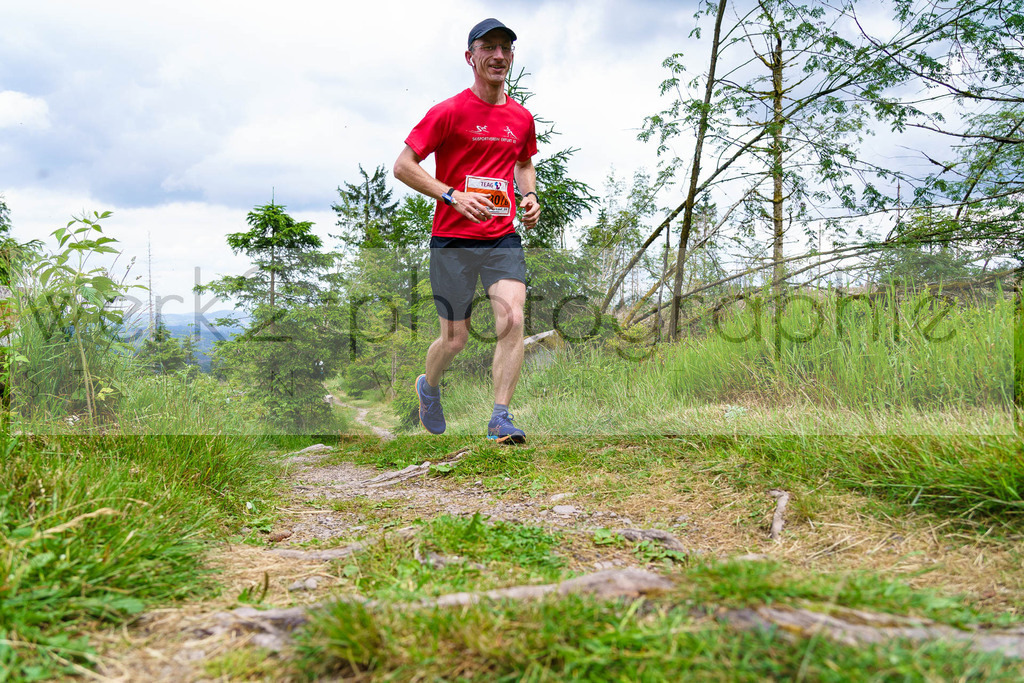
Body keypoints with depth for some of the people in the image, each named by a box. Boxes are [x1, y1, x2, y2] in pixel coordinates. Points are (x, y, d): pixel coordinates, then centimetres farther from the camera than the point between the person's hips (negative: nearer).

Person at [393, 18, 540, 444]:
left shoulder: (521, 118, 9)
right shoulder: (449, 112, -7)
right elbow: (403, 166, -8)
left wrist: (529, 196, 8)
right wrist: (453, 196, -19)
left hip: (503, 237, 4)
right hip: (452, 240, -3)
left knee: (512, 320, -16)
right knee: (455, 339, 4)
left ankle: (500, 420, -8)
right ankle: (428, 388, 37)